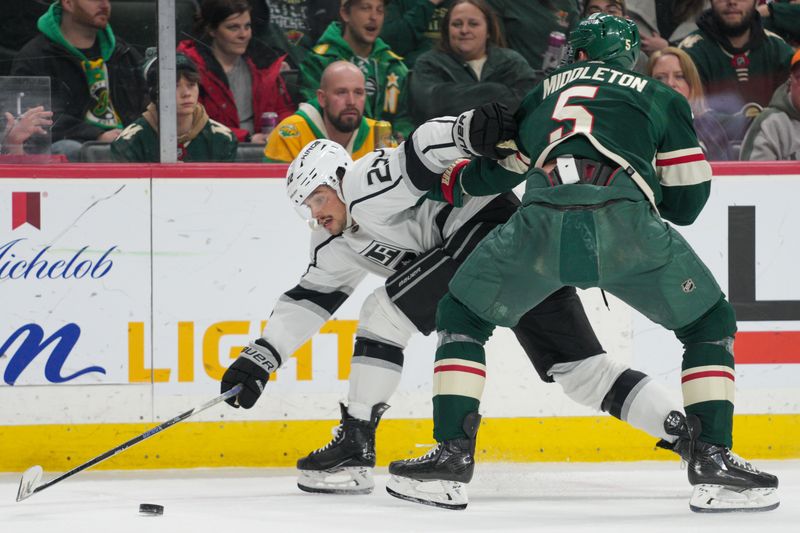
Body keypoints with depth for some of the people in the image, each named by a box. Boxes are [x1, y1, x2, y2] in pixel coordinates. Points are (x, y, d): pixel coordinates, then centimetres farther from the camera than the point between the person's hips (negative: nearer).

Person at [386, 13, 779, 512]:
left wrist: (458, 181, 63)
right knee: (710, 322, 20)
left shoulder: (545, 92, 34)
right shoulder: (661, 98, 27)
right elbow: (688, 197, 24)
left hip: (540, 224, 2)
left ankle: (451, 455, 14)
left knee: (463, 316, 25)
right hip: (626, 225, -1)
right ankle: (712, 458, 7)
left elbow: (498, 168, 42)